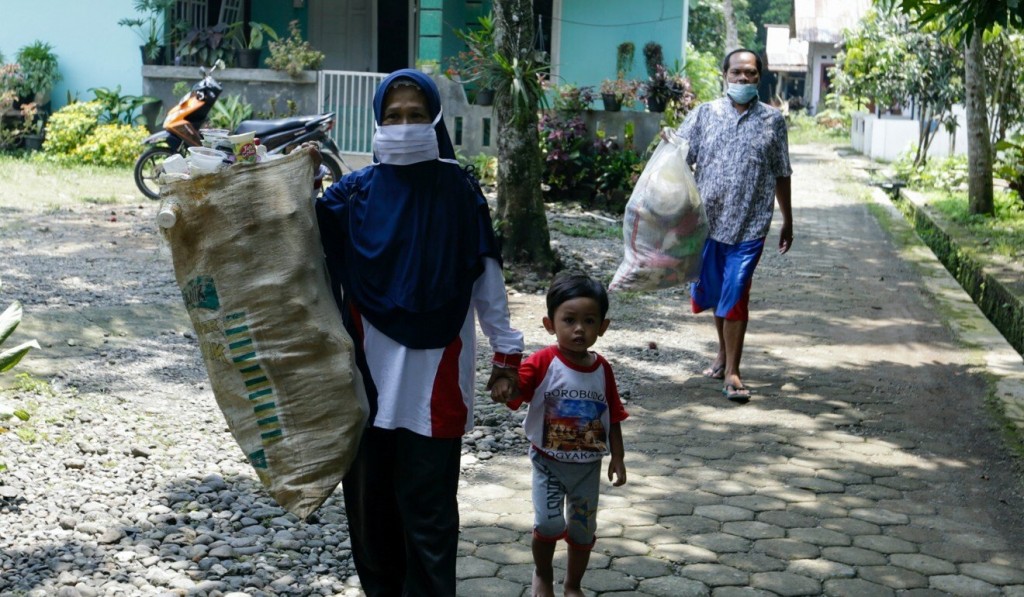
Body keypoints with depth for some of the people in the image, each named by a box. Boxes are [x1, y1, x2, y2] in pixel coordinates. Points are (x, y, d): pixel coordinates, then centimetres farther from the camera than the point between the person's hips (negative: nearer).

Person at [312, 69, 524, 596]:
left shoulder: (459, 192, 0)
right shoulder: (355, 191, 2)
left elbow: (486, 278, 3)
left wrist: (506, 354, 4)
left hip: (435, 379, -2)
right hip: (370, 376, 2)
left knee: (429, 508, 0)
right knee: (369, 502, 12)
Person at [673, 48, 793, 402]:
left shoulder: (773, 121, 4)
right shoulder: (704, 114, 4)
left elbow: (781, 175, 10)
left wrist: (787, 221, 13)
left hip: (749, 226, -2)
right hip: (707, 220, 2)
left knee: (735, 296, -5)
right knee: (714, 292, 15)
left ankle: (732, 372, 1)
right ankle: (723, 353, 36)